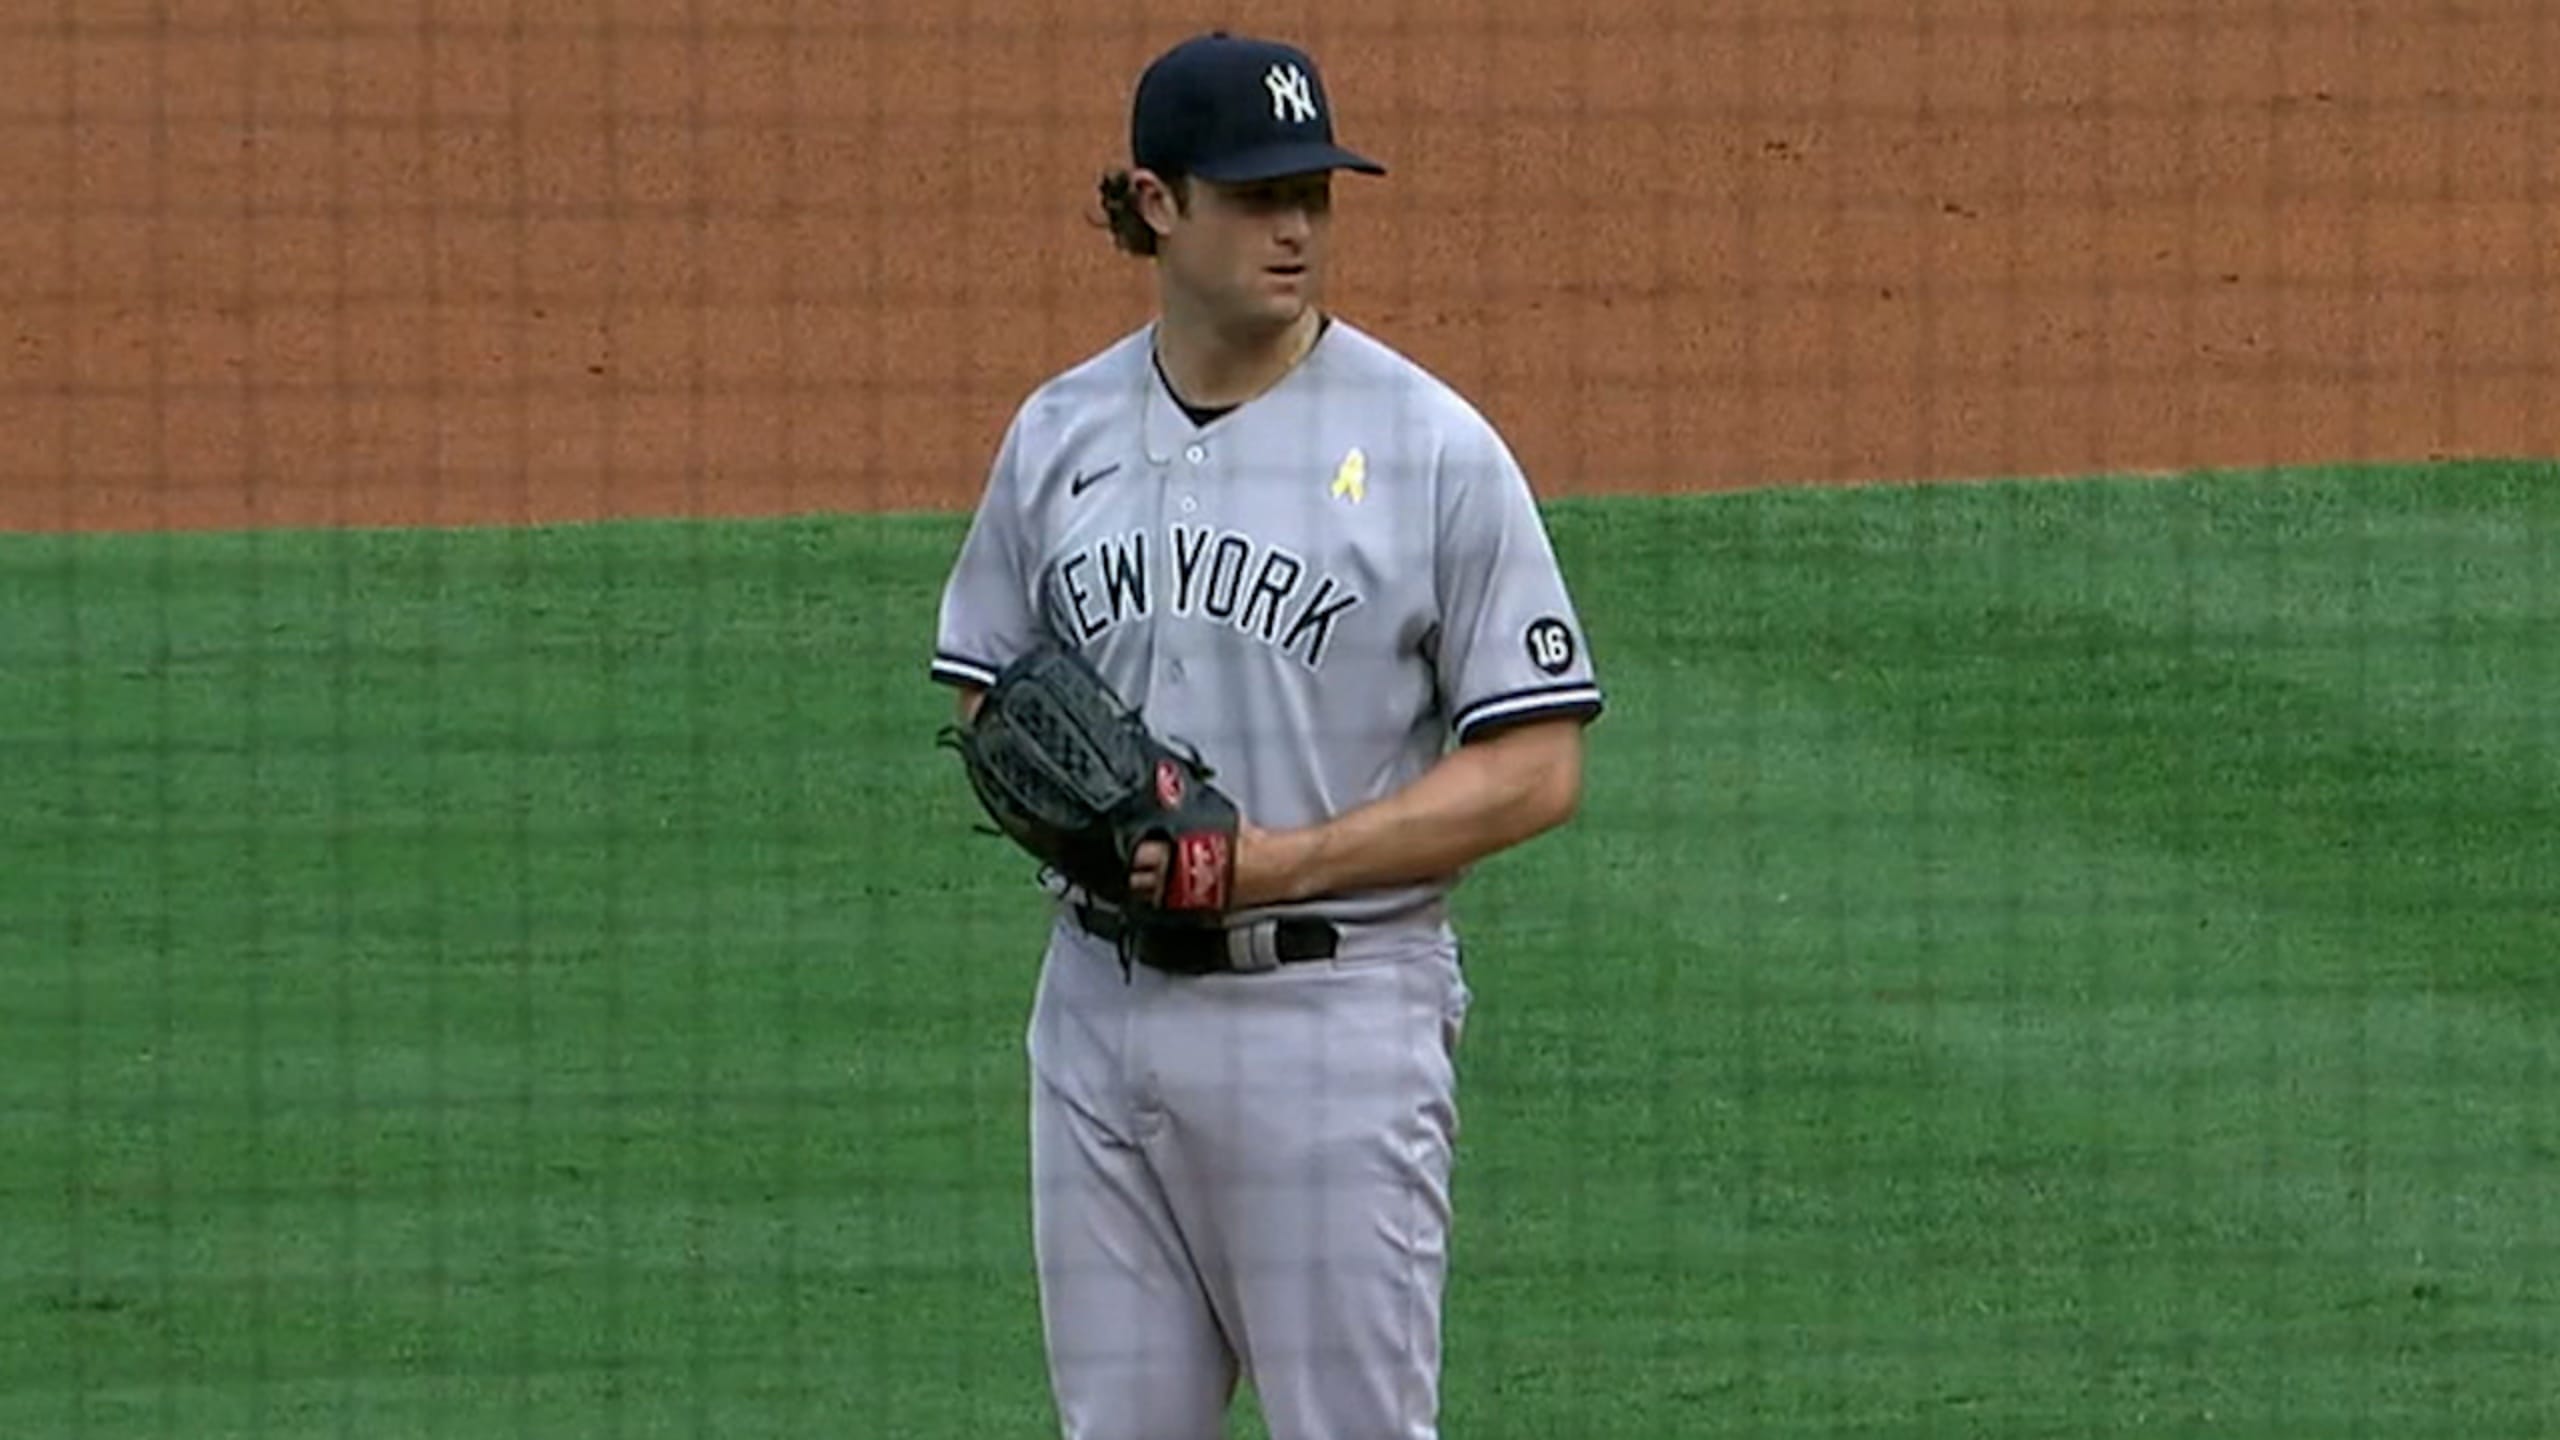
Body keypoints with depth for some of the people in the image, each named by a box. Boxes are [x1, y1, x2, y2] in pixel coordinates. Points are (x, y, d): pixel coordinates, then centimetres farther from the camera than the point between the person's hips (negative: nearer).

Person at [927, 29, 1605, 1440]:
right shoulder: (1060, 433, 8)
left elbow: (1536, 768, -8)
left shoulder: (1432, 446, -7)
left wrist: (1279, 860, -17)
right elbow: (984, 696, 18)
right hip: (1100, 997, 5)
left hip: (1332, 1007, -5)